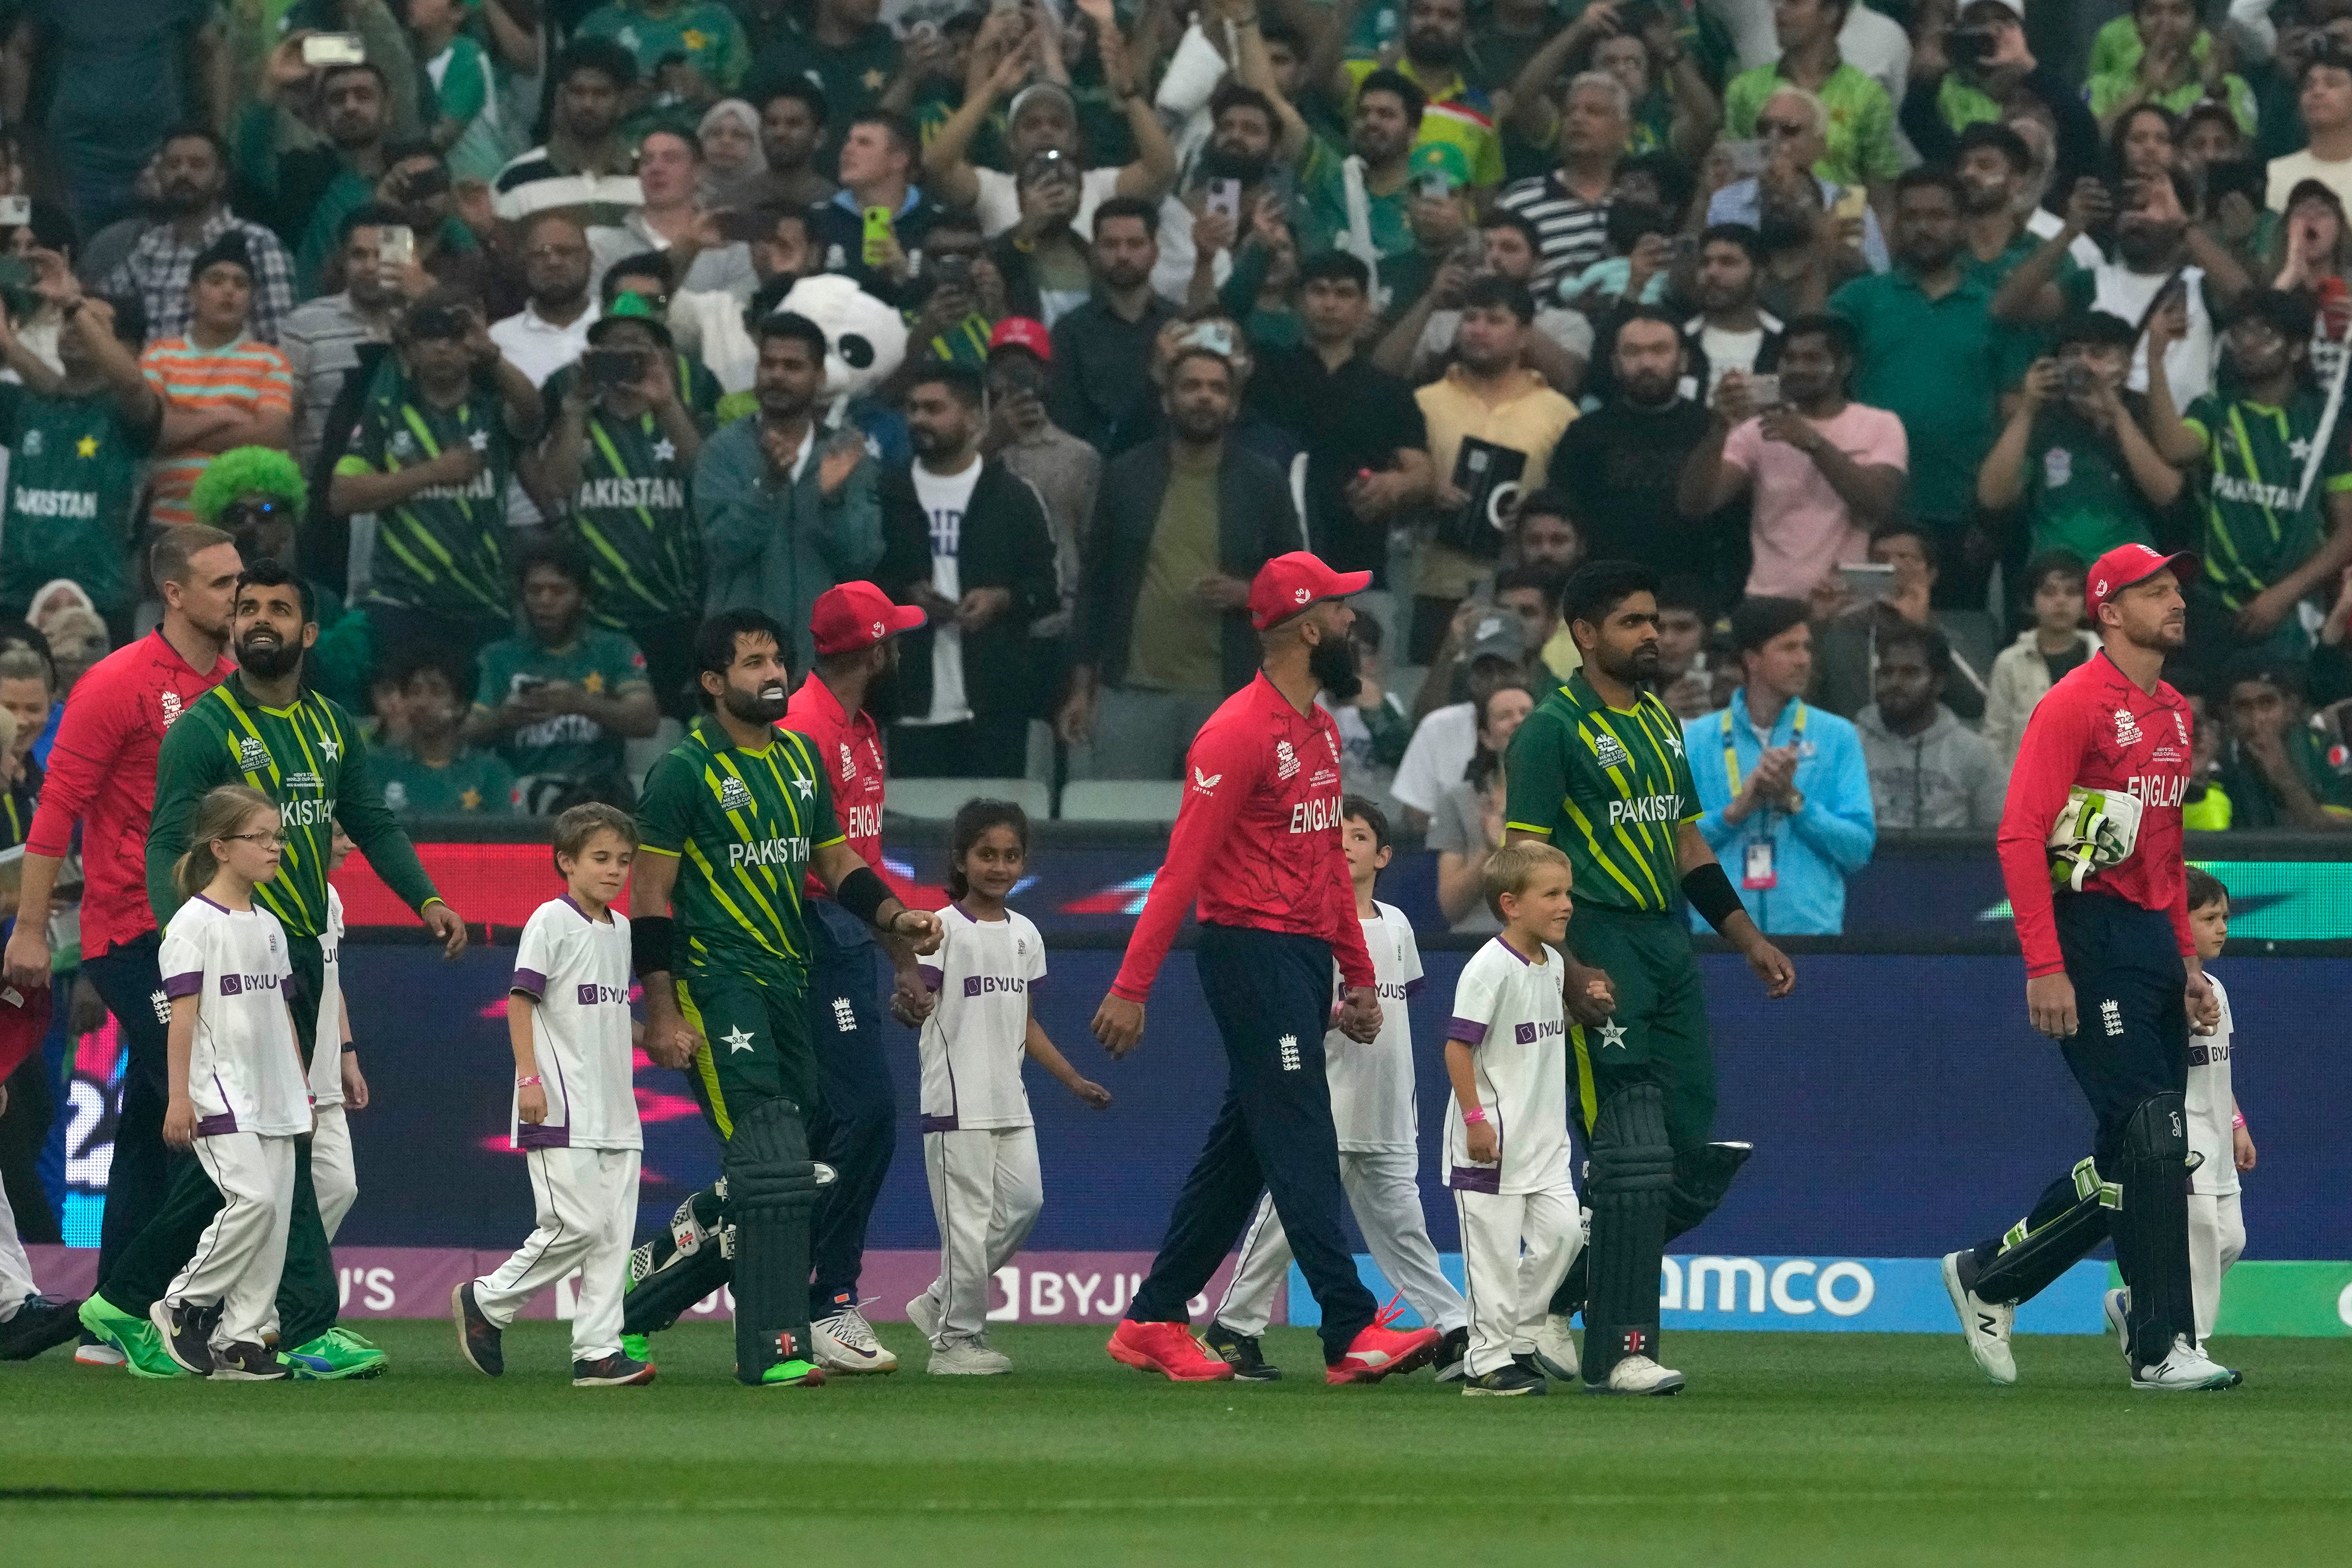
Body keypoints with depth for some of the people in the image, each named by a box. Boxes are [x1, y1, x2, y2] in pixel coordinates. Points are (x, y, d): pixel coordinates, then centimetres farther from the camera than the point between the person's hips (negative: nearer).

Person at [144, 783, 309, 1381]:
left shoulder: (269, 927, 16)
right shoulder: (195, 923, -8)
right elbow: (184, 1014, -12)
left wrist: (303, 1091, 20)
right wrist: (179, 1095, -17)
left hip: (272, 1097, 8)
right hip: (220, 1095, -8)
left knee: (274, 1212, 2)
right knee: (252, 1199, -19)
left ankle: (240, 1338, 7)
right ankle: (184, 1305, -3)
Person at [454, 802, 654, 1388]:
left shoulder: (620, 928, 15)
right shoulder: (552, 921, -8)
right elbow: (521, 999, -12)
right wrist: (529, 1076, -20)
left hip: (614, 1108, 8)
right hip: (562, 1108, -8)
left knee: (615, 1230, 4)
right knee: (577, 1225, -12)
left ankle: (598, 1350, 5)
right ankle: (485, 1302, 4)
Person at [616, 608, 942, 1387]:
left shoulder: (803, 760, 15)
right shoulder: (686, 770, -6)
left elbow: (837, 865, 21)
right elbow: (651, 894, -7)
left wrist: (896, 916, 1)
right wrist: (663, 1014, -13)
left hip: (789, 987, 7)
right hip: (717, 990, -7)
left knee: (772, 1188, 7)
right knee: (773, 1171, -15)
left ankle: (635, 1296, 22)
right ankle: (775, 1347, -12)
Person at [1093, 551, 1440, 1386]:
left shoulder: (1322, 730, 16)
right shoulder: (1239, 733, -14)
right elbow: (1183, 866, -17)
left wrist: (1359, 974, 21)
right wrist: (1131, 987, -20)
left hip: (1308, 957, 10)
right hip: (1252, 951, -10)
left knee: (1239, 1153, 11)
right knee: (1301, 1144, -10)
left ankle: (1154, 1323, 17)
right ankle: (1353, 1333, -13)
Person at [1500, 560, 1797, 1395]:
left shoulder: (1660, 722, 19)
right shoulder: (1553, 728, -6)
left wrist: (1749, 939, 18)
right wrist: (1571, 972, -22)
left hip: (1671, 949, 8)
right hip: (1598, 949, -8)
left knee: (1691, 1157, 5)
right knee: (1633, 1159, -12)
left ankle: (1548, 1299, 17)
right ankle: (1618, 1350, -7)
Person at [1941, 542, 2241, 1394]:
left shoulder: (2173, 713, 19)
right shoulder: (2075, 704, -9)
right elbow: (2021, 836, -15)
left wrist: (2187, 961, 19)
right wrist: (2045, 967, -22)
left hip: (2155, 940, 9)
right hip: (2092, 939, -9)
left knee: (2133, 1161, 9)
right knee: (2150, 1141, -12)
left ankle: (1988, 1277, 25)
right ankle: (2163, 1346, -9)